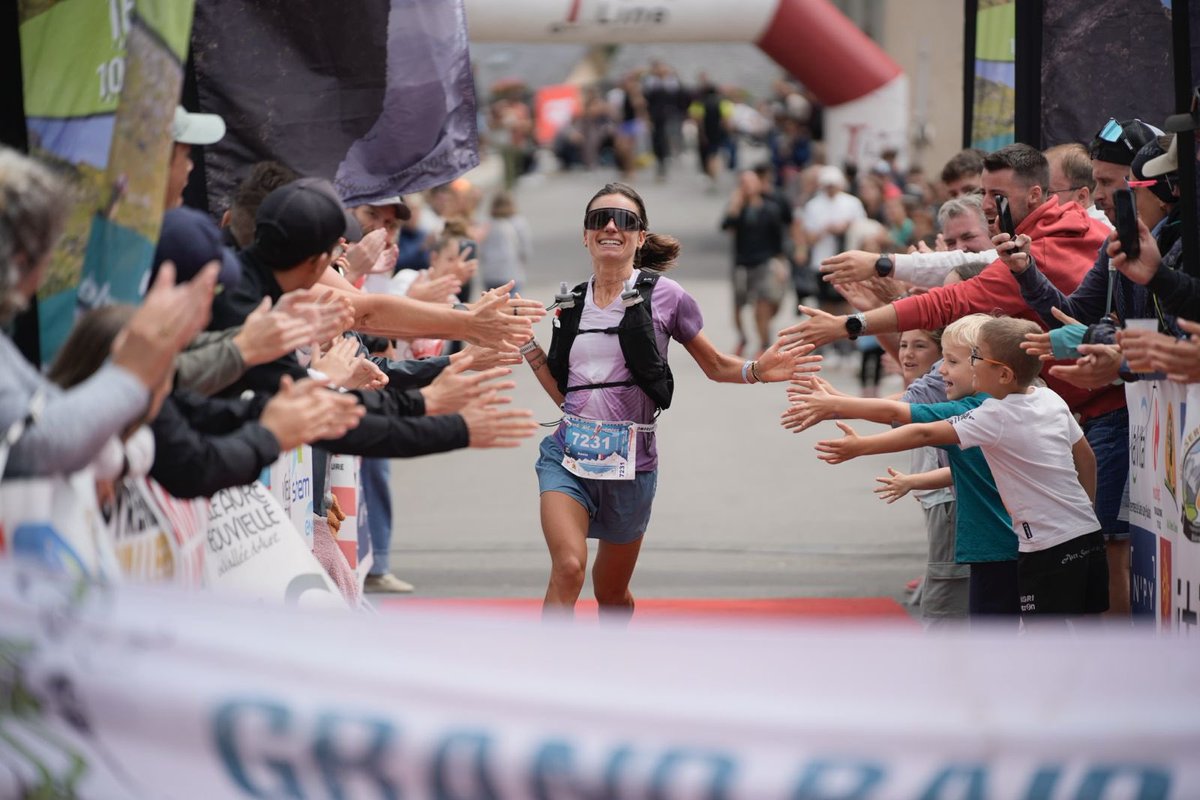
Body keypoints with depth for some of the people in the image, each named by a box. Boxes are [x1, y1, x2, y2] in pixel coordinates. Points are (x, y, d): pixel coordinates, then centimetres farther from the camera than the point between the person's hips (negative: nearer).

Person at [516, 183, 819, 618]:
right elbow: (562, 391, 13)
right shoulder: (571, 302, 7)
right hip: (568, 454, 1)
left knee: (611, 592, 14)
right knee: (568, 567, -24)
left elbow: (716, 366, 6)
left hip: (631, 464, -1)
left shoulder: (663, 295, -3)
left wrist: (757, 370, -13)